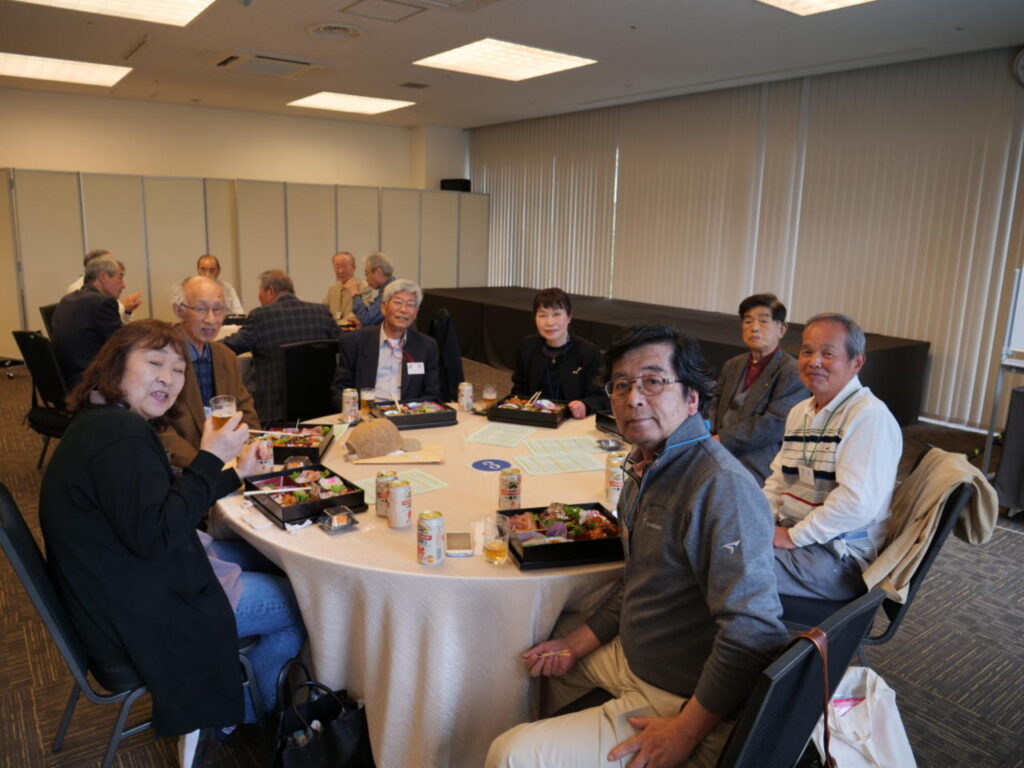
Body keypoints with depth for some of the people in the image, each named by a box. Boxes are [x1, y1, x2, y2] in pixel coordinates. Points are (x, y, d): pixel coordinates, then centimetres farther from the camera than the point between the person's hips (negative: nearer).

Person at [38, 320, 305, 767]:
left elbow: (164, 503, 14)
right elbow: (155, 535, -30)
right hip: (141, 613, -10)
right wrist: (210, 461, -27)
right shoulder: (120, 435, -26)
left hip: (117, 594, 11)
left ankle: (226, 703, 29)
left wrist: (230, 474, 6)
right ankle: (241, 712, 23)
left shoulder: (101, 422, 8)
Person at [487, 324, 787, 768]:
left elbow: (753, 633, -31)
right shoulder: (645, 467, 4)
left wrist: (685, 732, -24)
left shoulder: (721, 486, -28)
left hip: (684, 703, -9)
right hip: (631, 659, 9)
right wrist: (578, 643, 9)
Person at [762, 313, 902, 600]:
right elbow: (778, 478, 18)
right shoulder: (799, 412, 13)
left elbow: (857, 501, -25)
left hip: (840, 558, -8)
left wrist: (794, 536, -17)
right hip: (791, 535, 8)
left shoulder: (871, 417, -16)